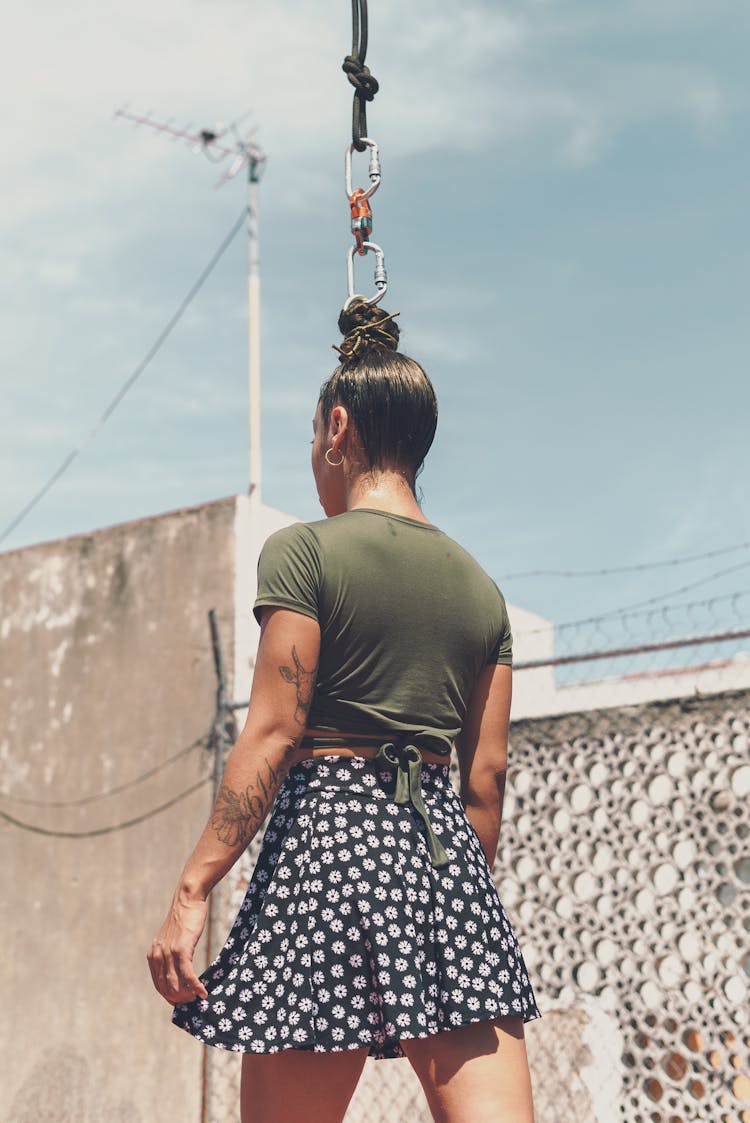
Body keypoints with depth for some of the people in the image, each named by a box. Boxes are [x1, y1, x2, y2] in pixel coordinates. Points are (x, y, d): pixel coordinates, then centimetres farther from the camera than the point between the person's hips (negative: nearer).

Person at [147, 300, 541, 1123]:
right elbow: (486, 775, 13)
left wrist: (193, 889, -10)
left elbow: (273, 734, -10)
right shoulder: (479, 583, 14)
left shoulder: (304, 551, -2)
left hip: (329, 834, -5)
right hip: (449, 848, 5)